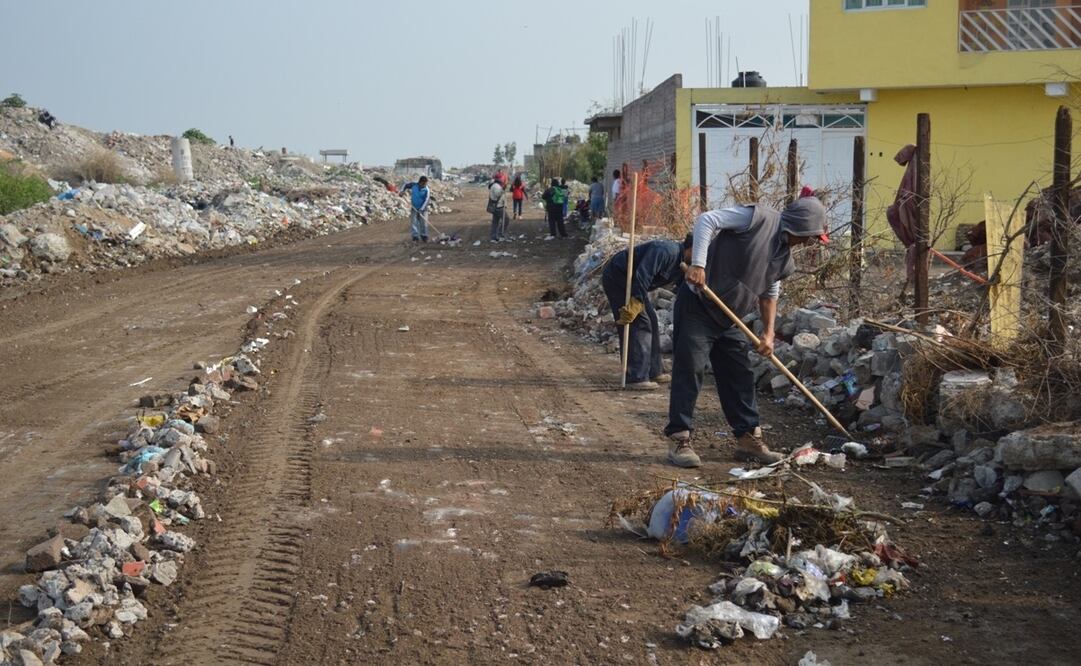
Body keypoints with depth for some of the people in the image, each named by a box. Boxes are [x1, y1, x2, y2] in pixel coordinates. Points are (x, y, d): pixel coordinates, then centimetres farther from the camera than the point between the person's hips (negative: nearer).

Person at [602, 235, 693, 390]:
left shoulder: (683, 266, 6)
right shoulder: (666, 251, -26)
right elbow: (642, 275, -34)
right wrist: (636, 303, -34)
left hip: (629, 282, 11)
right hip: (616, 277, -11)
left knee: (652, 322, 12)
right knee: (639, 324, -14)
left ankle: (654, 372, 19)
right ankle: (637, 378, -15)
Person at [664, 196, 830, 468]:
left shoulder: (784, 256, 11)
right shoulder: (759, 217, -15)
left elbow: (769, 294, 21)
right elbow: (707, 220, -19)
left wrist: (768, 333, 9)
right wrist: (698, 264, -27)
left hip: (728, 320, 9)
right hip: (697, 306, -9)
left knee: (740, 377, 10)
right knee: (689, 371, -7)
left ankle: (748, 438, 18)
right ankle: (679, 440, -2)